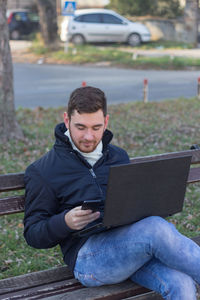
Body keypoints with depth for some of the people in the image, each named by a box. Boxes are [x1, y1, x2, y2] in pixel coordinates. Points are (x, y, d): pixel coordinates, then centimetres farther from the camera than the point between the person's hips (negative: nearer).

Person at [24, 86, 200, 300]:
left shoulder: (119, 157, 21)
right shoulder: (41, 172, 6)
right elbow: (33, 234, 4)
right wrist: (65, 222, -18)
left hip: (132, 245, 5)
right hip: (88, 255, -5)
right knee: (157, 229, -32)